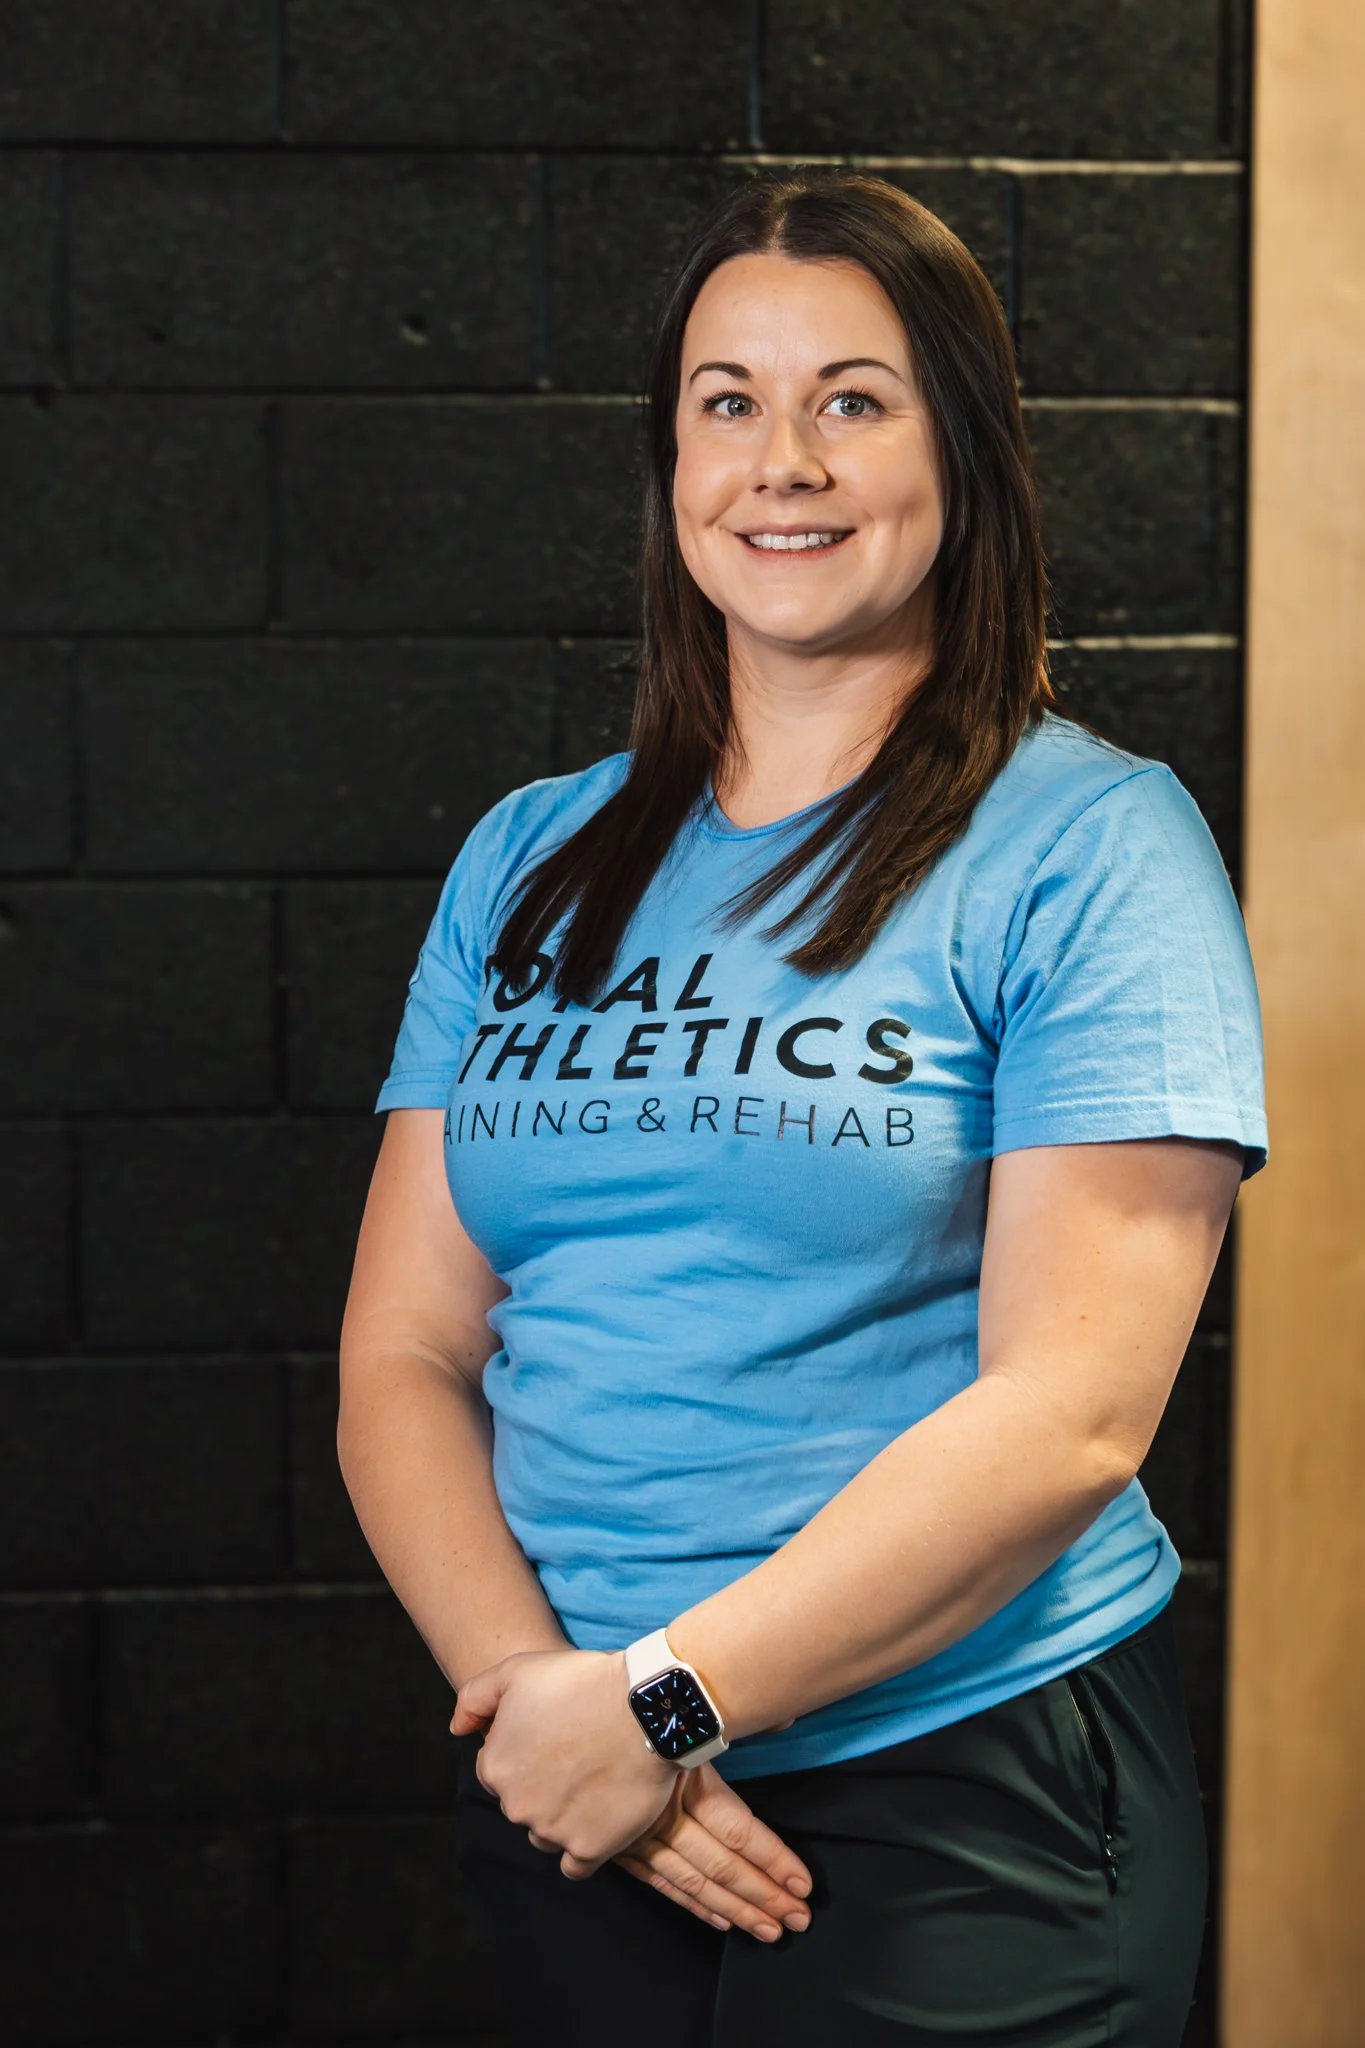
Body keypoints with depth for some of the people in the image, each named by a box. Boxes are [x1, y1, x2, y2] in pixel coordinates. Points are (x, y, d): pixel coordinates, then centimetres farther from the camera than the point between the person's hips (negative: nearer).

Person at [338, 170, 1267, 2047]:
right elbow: (403, 1352, 3)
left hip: (961, 1801, -4)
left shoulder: (1091, 848, -8)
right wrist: (528, 1678, -13)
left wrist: (661, 1697, -17)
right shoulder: (532, 866, 7)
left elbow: (1071, 1414, -16)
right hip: (571, 1798, 4)